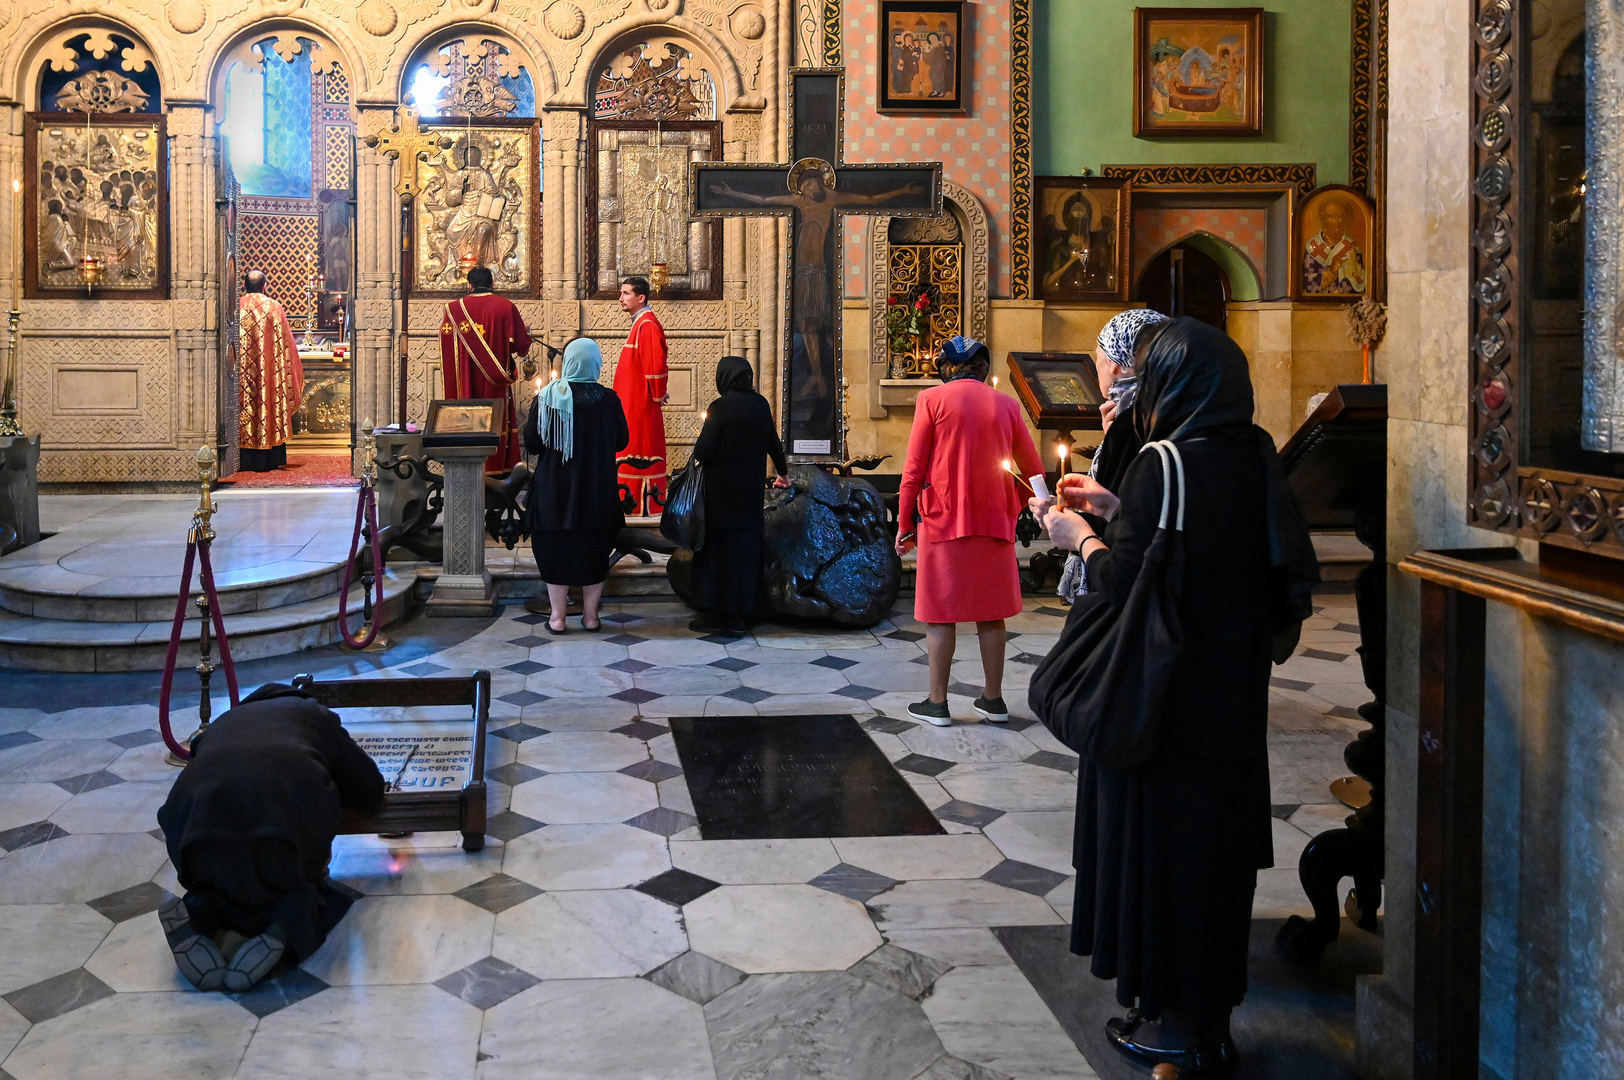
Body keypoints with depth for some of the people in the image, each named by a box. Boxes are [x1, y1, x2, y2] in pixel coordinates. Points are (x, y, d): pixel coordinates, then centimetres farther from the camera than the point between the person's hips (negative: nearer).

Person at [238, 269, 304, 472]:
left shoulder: (236, 308, 0)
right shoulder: (275, 308, -1)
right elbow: (285, 343, 2)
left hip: (242, 370, 0)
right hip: (268, 370, 0)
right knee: (269, 403, 5)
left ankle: (247, 461, 1)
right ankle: (271, 460, 5)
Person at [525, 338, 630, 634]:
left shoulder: (546, 397, -10)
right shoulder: (608, 399, -9)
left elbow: (531, 443, -5)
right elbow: (621, 441, 2)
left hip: (555, 489, -1)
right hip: (597, 490, 1)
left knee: (555, 548, 10)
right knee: (593, 549, 12)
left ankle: (557, 617, 11)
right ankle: (591, 615, 16)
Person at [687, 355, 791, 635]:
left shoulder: (720, 407, -13)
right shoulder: (760, 405, 3)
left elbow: (703, 451, -17)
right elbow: (773, 443, 16)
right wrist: (783, 473, 33)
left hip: (720, 489, -4)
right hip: (750, 491, 5)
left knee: (715, 548, 4)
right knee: (744, 547, 8)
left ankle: (713, 614, 6)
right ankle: (736, 616, 11)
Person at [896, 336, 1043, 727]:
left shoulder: (932, 399, -2)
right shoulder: (1006, 405, 7)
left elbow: (914, 468, -5)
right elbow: (1034, 470, 9)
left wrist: (905, 524, 2)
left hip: (943, 520, -3)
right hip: (994, 523, 3)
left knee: (940, 614, 3)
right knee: (990, 613, 11)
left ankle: (937, 702, 7)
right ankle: (993, 699, 17)